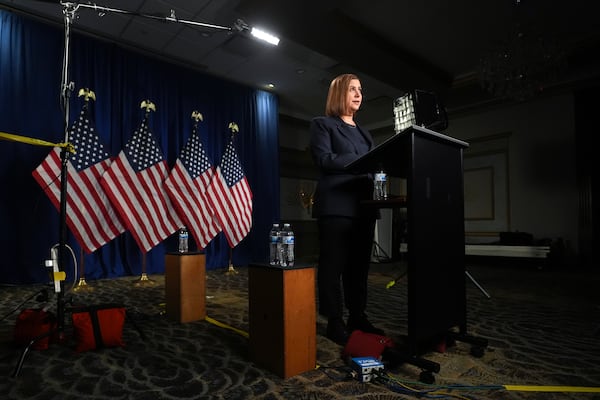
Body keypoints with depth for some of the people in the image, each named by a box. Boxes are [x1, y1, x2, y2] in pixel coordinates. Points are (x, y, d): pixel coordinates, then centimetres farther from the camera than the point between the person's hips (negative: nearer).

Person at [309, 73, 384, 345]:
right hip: (336, 206, -6)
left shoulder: (363, 132, 25)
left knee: (359, 265, 8)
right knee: (333, 265, -2)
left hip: (363, 206, 7)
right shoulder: (322, 124, 6)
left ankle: (357, 317, 18)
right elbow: (323, 160, -9)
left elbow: (371, 165, 21)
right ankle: (334, 322, 6)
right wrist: (363, 159, -14)